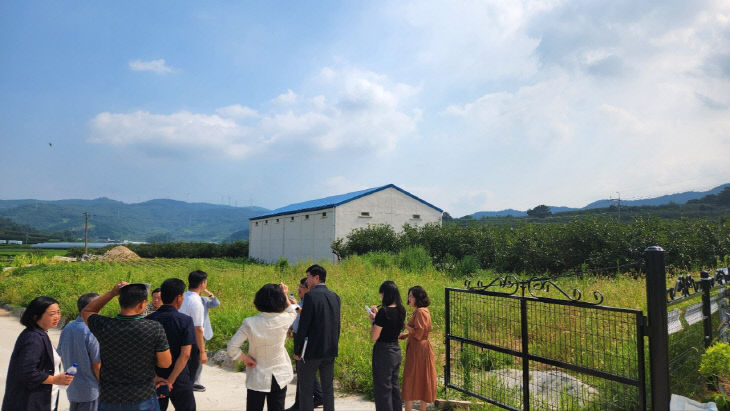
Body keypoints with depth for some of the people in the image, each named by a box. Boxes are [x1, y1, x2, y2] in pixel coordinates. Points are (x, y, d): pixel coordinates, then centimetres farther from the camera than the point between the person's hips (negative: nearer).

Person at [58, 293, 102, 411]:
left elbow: (62, 357, 10)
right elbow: (97, 365, -19)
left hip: (71, 388, 7)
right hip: (90, 391, -7)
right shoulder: (92, 332, -23)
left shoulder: (67, 328, -1)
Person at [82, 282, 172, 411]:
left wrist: (112, 292, 0)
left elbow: (85, 312, 9)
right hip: (144, 400, -1)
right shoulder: (155, 328, -20)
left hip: (109, 401, 2)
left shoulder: (103, 326, -15)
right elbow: (165, 363, -9)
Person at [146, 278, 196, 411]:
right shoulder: (185, 320, -15)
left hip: (156, 380, 3)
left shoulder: (148, 320, -5)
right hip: (179, 378, -3)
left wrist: (156, 378, -11)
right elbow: (185, 354, -20)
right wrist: (170, 381, -16)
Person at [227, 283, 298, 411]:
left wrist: (246, 358, -3)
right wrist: (284, 295, 18)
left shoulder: (250, 323, -16)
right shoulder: (284, 320, -15)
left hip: (257, 378, -1)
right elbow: (292, 310, 10)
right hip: (279, 378, 1)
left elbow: (232, 348, -15)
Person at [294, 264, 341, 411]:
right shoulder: (335, 296, 6)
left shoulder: (310, 295, -15)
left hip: (312, 350, -6)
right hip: (330, 350, 6)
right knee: (328, 388, 16)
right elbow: (337, 325, 11)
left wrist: (297, 350, -8)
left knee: (306, 389, 6)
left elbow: (303, 326, -16)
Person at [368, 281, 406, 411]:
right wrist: (377, 315, 11)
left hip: (383, 351, -8)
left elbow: (374, 337, -17)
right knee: (394, 385, 20)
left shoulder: (384, 311, -21)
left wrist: (372, 320, -4)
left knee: (382, 388, 4)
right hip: (396, 350, 8)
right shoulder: (401, 310, 2)